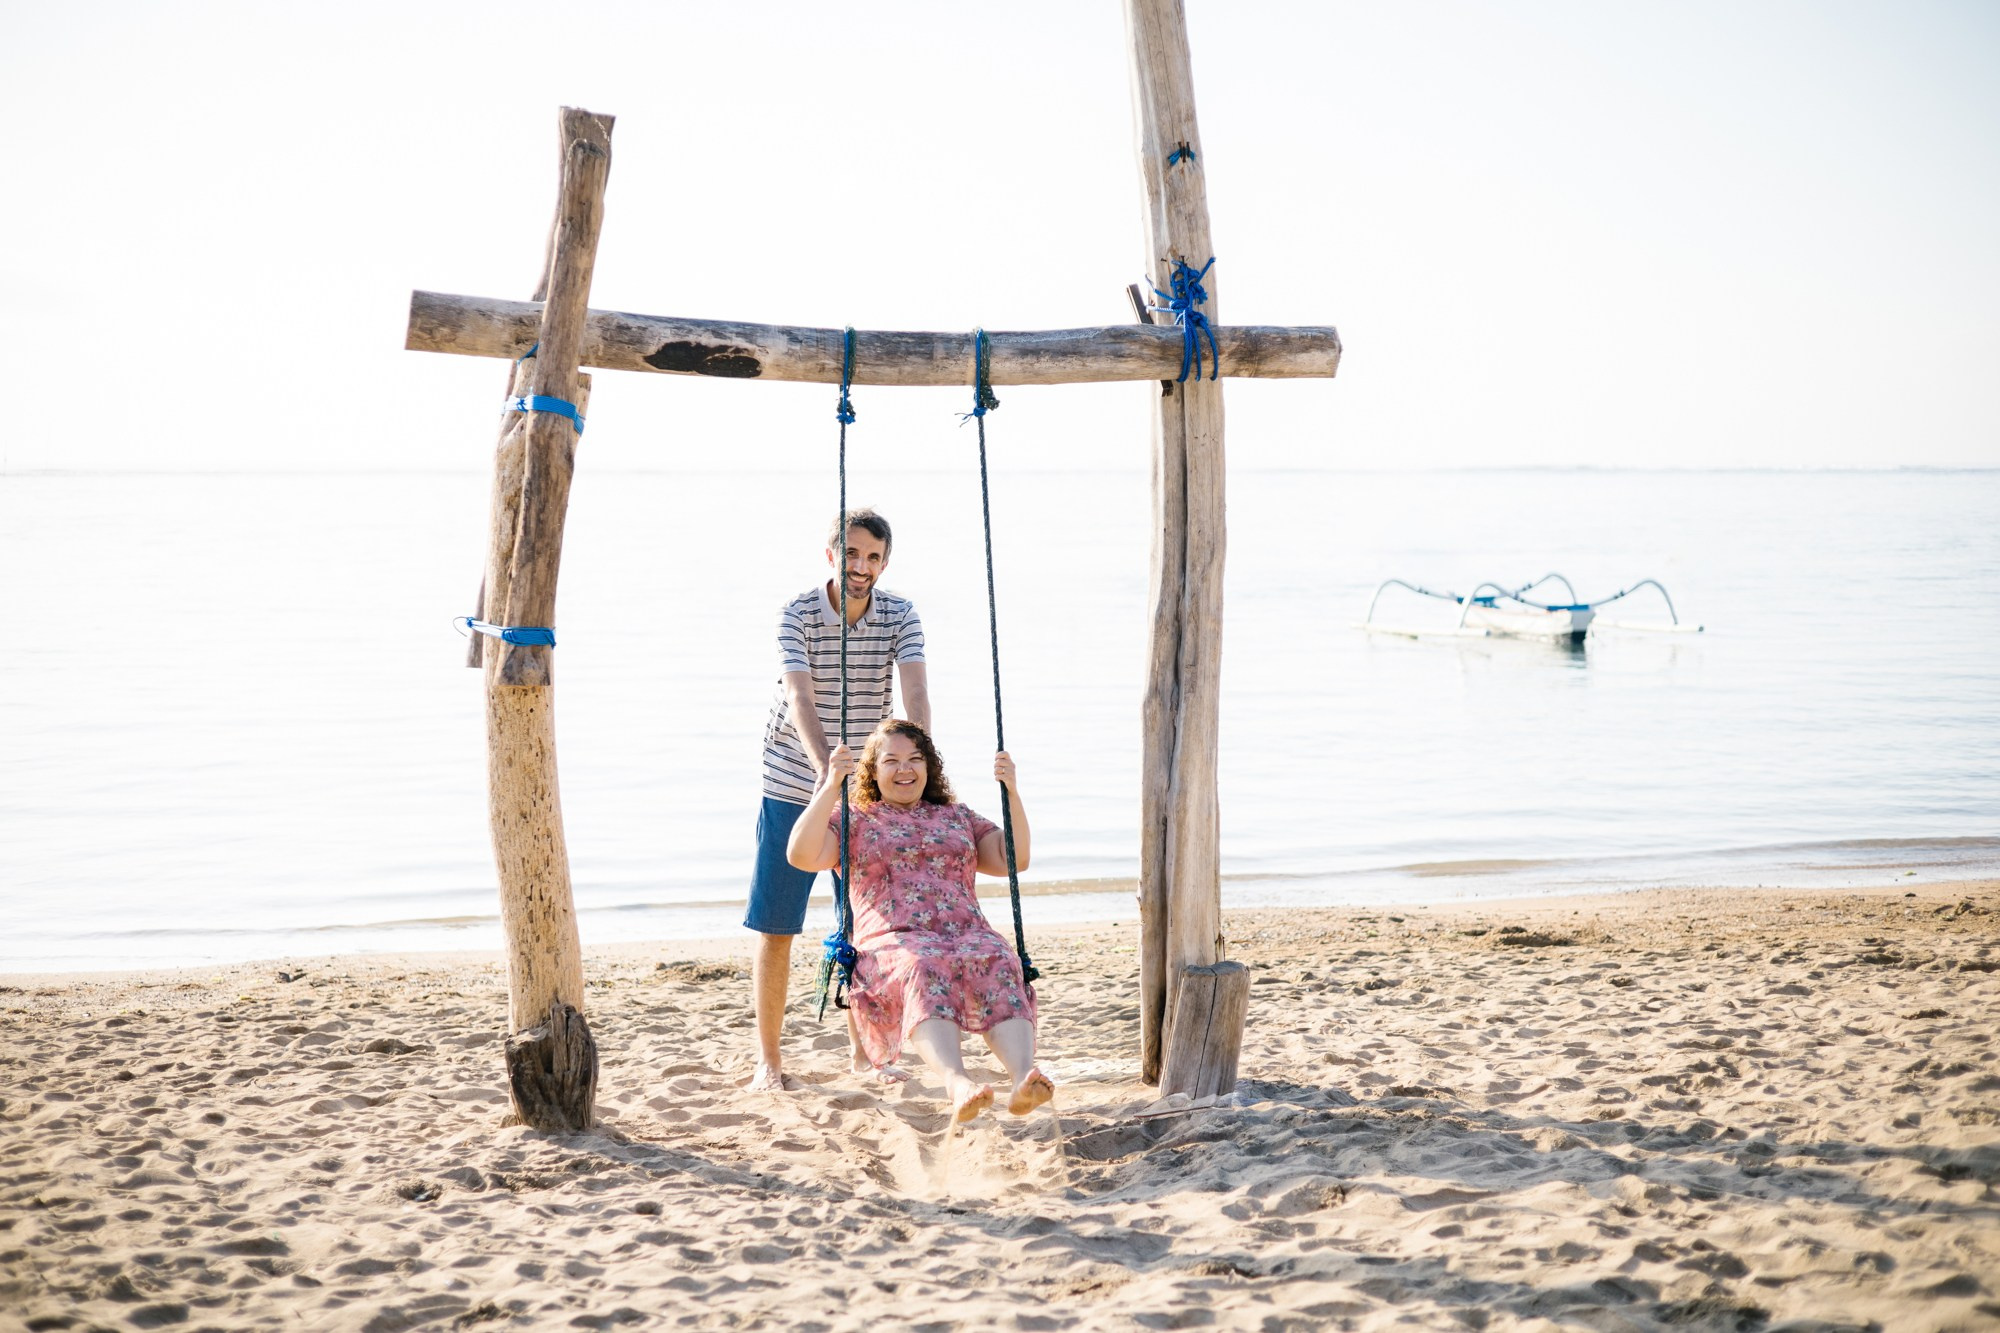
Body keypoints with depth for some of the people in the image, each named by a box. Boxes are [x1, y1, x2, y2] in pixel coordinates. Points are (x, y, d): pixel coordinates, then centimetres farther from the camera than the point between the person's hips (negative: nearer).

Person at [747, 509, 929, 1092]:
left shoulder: (901, 616, -7)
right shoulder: (796, 614, -14)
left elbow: (915, 693, -20)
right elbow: (801, 699, -26)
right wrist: (826, 770, -42)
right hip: (793, 787, -2)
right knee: (775, 928, 0)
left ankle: (864, 1052, 23)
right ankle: (768, 1058, 11)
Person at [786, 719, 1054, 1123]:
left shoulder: (957, 817, 33)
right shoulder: (853, 820, 23)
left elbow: (1013, 860, 24)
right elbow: (802, 855, 4)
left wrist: (1012, 793, 12)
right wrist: (831, 787, -6)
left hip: (968, 934, 3)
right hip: (893, 941, -2)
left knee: (998, 963, -36)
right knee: (924, 968, -41)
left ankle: (1024, 1080, -60)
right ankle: (957, 1085, -65)